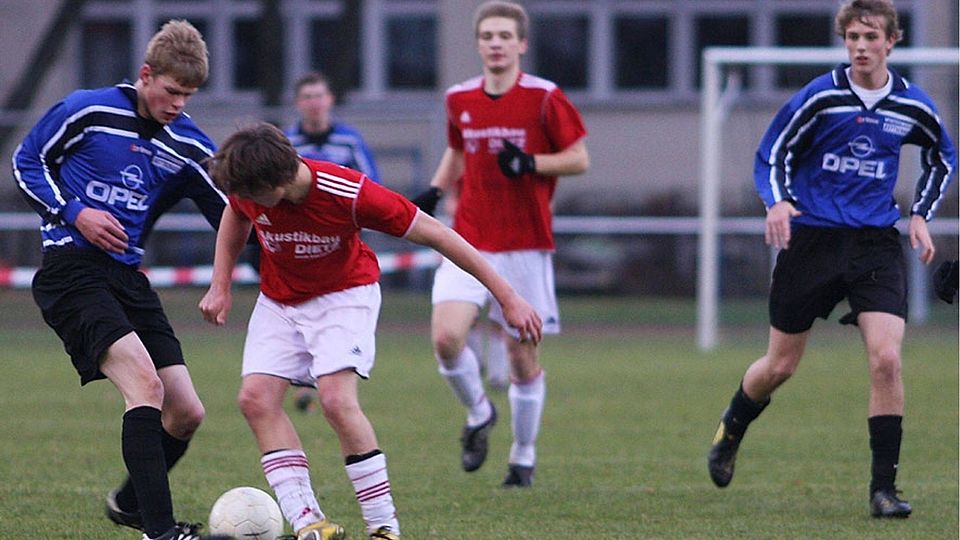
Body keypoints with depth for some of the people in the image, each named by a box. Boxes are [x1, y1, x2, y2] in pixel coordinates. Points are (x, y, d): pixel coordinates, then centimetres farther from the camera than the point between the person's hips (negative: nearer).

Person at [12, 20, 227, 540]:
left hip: (126, 277, 7)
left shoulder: (186, 143, 6)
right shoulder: (87, 111, -7)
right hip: (71, 269, -7)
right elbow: (26, 163, 3)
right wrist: (74, 213, -11)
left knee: (186, 413, 2)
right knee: (145, 383, -26)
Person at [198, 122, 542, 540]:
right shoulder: (248, 186, -20)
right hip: (279, 299, 5)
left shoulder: (348, 194, -33)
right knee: (256, 396, -14)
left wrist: (507, 297, -23)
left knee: (337, 399, -25)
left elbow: (435, 234, -25)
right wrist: (220, 286, 2)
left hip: (344, 294, -5)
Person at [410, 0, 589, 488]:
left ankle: (523, 457, 21)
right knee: (446, 336, -18)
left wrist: (530, 163, -19)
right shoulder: (459, 99, 6)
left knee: (522, 356, 2)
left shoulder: (544, 98, -6)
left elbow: (579, 159, -2)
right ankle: (478, 415, 11)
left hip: (526, 246, -3)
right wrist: (435, 191, 5)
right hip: (469, 242, 3)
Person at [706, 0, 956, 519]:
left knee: (886, 358, -17)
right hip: (811, 238, -1)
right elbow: (771, 155, -1)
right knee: (780, 365, 6)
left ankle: (883, 486, -9)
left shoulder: (912, 106, 2)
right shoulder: (820, 96, -8)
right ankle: (730, 431, 39)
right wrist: (777, 202, -21)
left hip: (876, 242, 1)